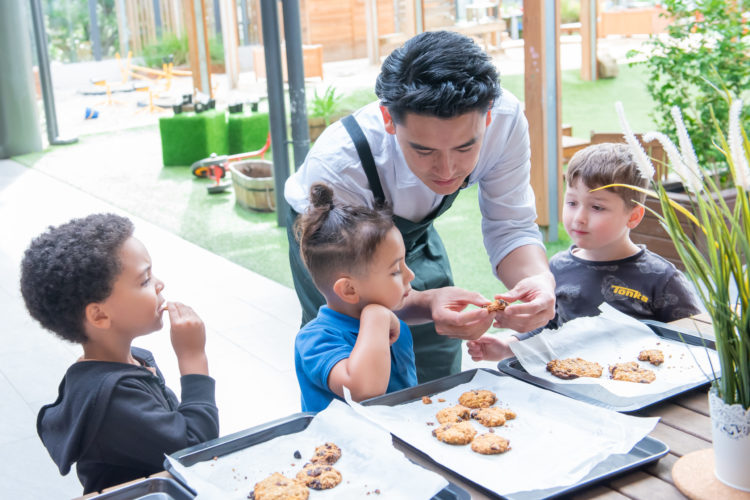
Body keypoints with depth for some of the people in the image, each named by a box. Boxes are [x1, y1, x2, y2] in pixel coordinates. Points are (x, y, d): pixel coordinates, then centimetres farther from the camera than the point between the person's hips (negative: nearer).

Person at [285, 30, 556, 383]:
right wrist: (428, 305, -57)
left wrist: (539, 279, -46)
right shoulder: (335, 165, -44)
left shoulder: (505, 118, -34)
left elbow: (510, 228, -22)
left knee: (441, 379, 8)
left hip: (411, 229, 3)